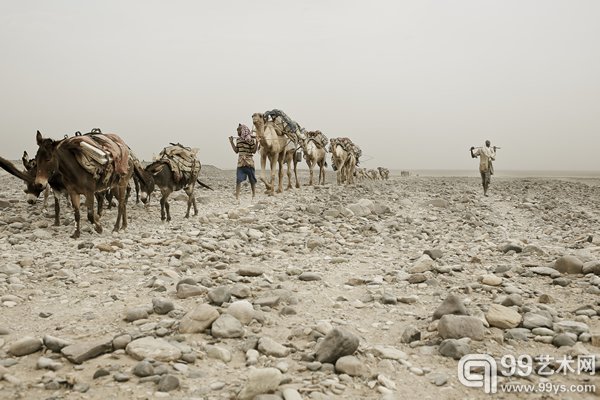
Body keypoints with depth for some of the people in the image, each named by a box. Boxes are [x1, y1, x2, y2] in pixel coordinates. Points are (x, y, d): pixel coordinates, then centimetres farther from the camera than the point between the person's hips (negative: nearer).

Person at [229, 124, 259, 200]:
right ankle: (237, 195, -1)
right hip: (240, 163, 3)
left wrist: (256, 143, -20)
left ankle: (254, 195, 18)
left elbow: (254, 151, -7)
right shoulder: (238, 139, 11)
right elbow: (236, 150, 16)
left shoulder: (251, 139, -5)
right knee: (238, 179, -4)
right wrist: (231, 142, 11)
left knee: (252, 180, 6)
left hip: (249, 163, -3)